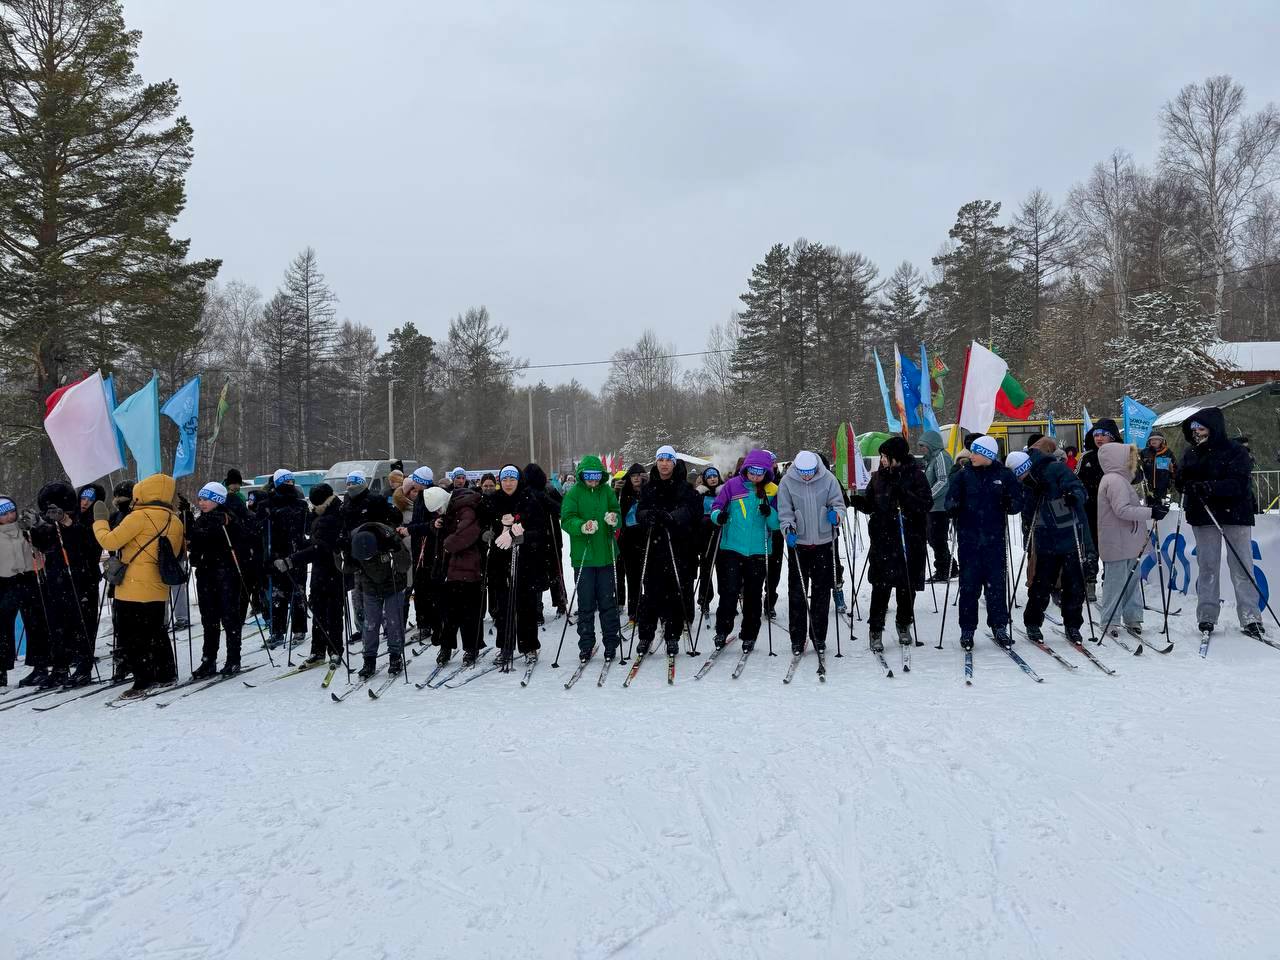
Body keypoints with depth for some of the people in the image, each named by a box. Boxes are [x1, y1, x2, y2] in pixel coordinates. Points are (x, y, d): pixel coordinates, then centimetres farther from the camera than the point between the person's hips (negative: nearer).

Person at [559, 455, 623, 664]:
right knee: (586, 603, 4)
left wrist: (614, 518, -15)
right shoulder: (573, 493, -1)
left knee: (608, 601, 5)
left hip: (605, 555, 2)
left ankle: (611, 642, 15)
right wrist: (582, 526, -28)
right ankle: (586, 645, 14)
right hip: (582, 556, -2)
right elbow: (567, 520, -8)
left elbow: (617, 513, 9)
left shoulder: (607, 491, 7)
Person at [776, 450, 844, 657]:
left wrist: (836, 514, -17)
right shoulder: (787, 482, -4)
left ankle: (819, 637, 18)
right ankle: (797, 638, 8)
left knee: (821, 591, 7)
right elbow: (784, 511, -1)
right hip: (798, 543, -1)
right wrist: (789, 528, -17)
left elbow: (838, 503, 4)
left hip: (824, 542, 1)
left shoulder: (828, 479, -3)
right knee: (797, 592, 0)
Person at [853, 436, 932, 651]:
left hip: (910, 540, -1)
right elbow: (870, 504, 14)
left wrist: (904, 495, -25)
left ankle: (904, 625, 29)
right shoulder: (879, 477, 6)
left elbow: (926, 504, -12)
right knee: (881, 586, -5)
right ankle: (876, 630, 2)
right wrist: (860, 502, -7)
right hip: (883, 539, 2)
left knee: (907, 585, 10)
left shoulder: (915, 475, -5)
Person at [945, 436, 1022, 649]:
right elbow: (951, 498, 2)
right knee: (969, 585, 2)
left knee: (996, 583, 2)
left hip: (994, 538, 0)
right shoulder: (964, 476, 5)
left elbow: (1017, 501, 7)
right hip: (969, 538, 0)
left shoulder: (1004, 475, 3)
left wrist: (1011, 504, -15)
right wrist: (953, 506, -20)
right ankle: (967, 629, 9)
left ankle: (999, 626, 14)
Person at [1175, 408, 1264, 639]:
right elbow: (1180, 481, 9)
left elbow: (1240, 483, -16)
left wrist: (1210, 487, -28)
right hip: (1203, 516, 4)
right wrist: (1185, 481, -15)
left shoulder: (1235, 451, -5)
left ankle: (1250, 618, 2)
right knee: (1207, 567, 7)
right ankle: (1207, 616, 12)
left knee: (1241, 567, -1)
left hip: (1234, 514, -3)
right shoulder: (1190, 453, 9)